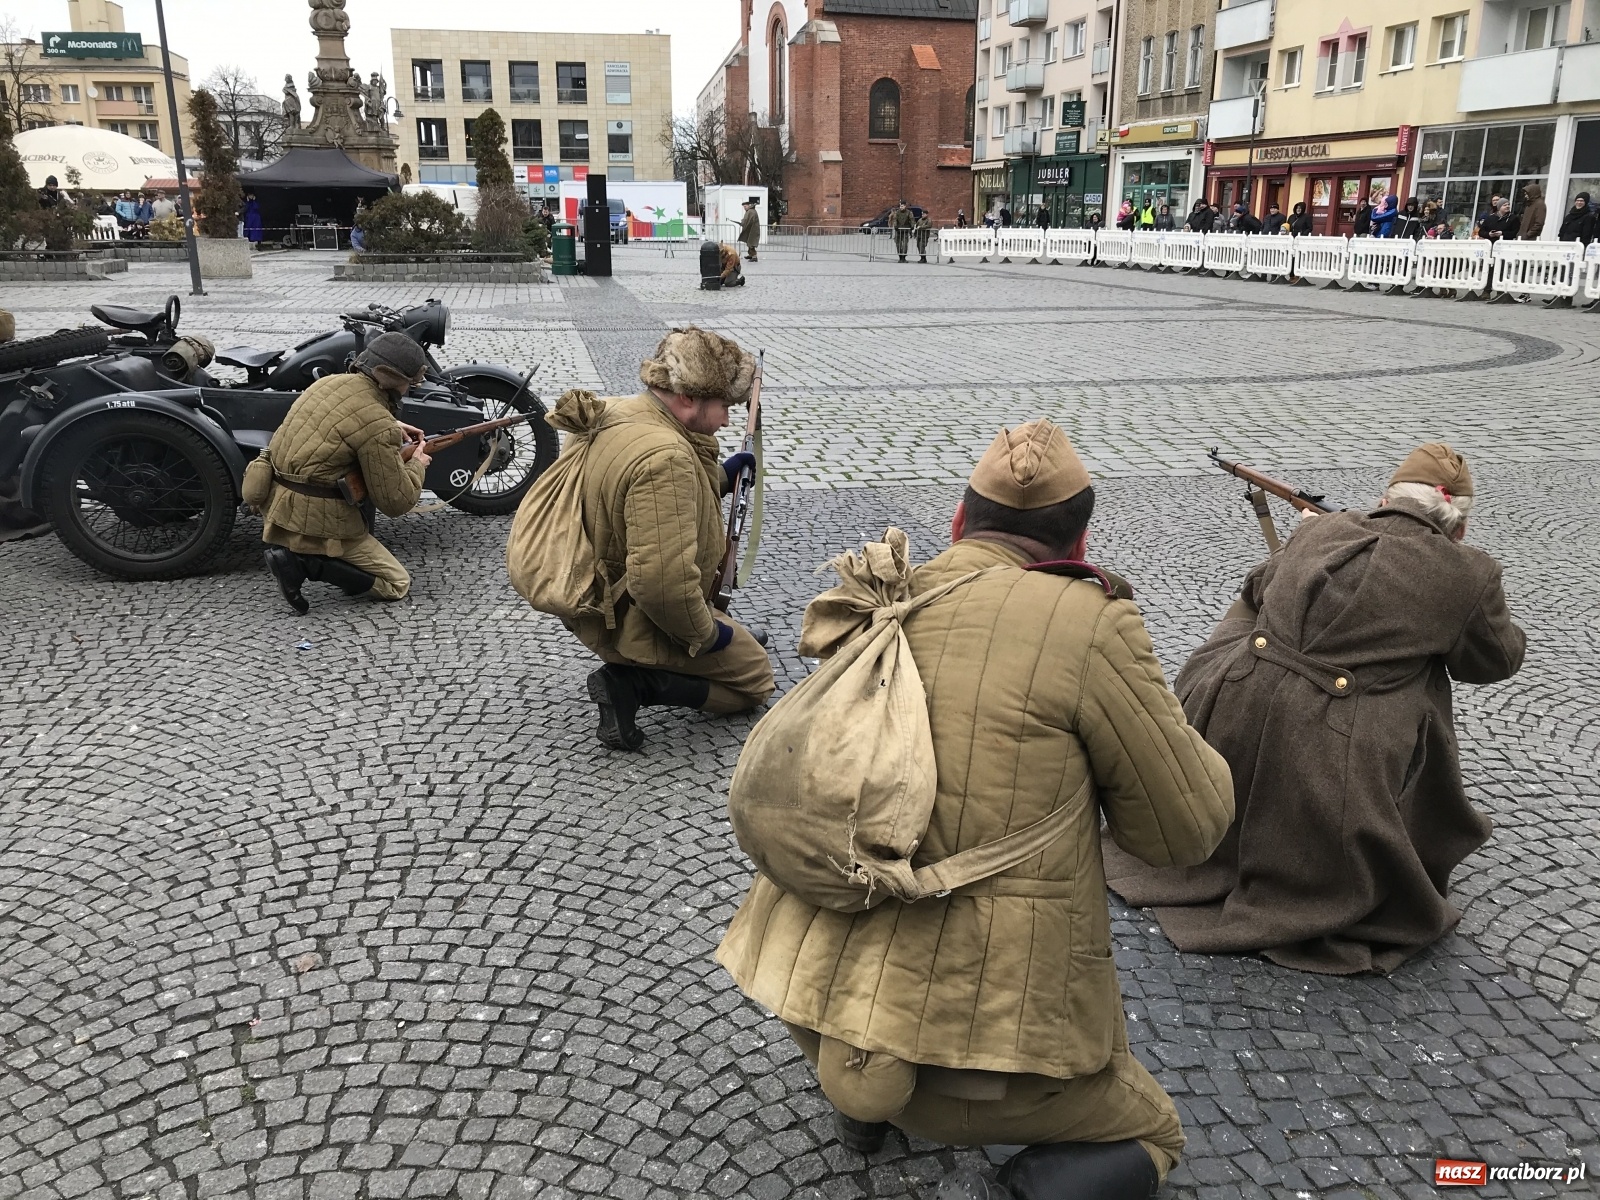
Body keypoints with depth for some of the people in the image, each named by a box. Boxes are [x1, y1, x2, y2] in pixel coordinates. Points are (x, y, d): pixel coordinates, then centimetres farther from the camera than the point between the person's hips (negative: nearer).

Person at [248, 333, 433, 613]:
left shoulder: (329, 381, 3)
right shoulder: (377, 425, -21)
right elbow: (396, 502, -13)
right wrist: (416, 466, 4)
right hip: (309, 522, -9)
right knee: (397, 585, 3)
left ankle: (358, 555, 16)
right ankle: (304, 562, -8)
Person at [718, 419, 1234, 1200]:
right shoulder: (1089, 623, -13)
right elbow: (1187, 828, -4)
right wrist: (1156, 726, 15)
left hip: (820, 983, 7)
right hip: (987, 1019, -6)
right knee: (1149, 1133, 22)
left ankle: (862, 1097, 26)